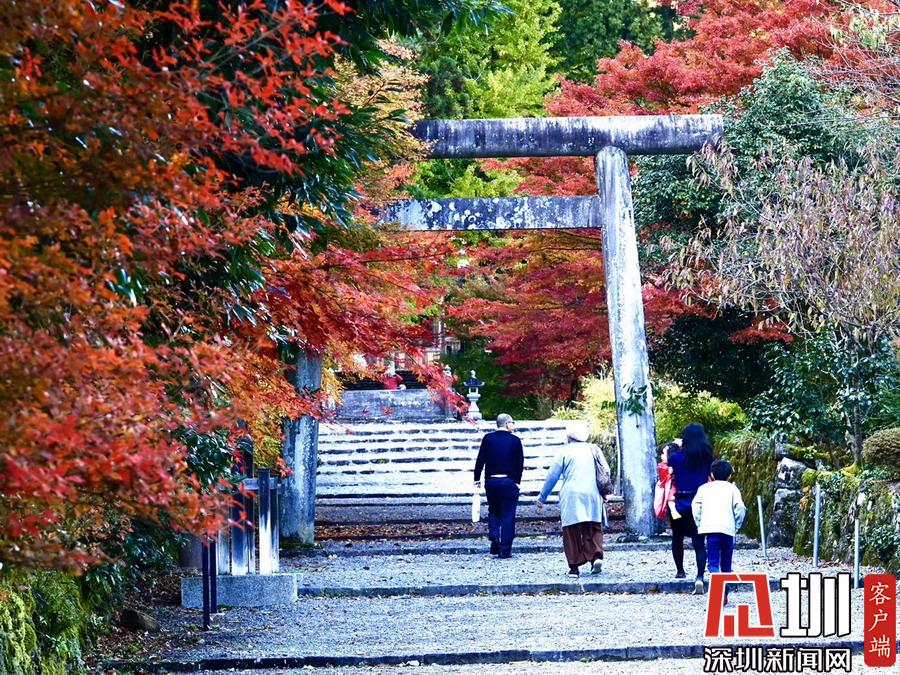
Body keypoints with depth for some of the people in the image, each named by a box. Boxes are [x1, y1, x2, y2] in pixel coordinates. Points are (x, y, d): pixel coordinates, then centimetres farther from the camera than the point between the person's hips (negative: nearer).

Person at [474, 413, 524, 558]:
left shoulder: (488, 438, 2)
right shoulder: (515, 440, -3)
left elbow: (480, 460, 1)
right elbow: (520, 462, -3)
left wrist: (477, 479, 7)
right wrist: (517, 481, 5)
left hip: (491, 481, 2)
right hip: (509, 481, -2)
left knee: (493, 512, 19)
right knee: (508, 515, 2)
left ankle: (494, 539, 0)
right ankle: (505, 549, 0)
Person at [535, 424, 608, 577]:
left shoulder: (565, 451, 2)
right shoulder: (594, 450, 12)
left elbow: (552, 476, 3)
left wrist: (542, 497, 12)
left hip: (571, 497, -3)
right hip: (593, 495, 3)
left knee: (572, 532, 1)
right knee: (593, 529, 8)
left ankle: (574, 566, -2)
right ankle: (597, 556, -16)